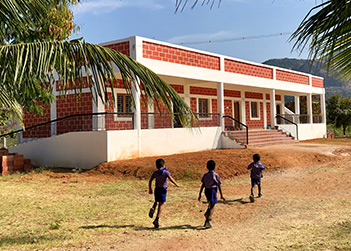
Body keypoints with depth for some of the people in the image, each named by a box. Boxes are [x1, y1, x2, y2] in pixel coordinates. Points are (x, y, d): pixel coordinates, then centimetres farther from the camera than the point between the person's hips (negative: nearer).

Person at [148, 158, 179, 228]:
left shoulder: (155, 173, 4)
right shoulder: (165, 172, -7)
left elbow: (150, 181, 6)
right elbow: (171, 179, -17)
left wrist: (150, 189, 18)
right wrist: (176, 184, -2)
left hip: (157, 189, 4)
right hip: (163, 189, -4)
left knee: (157, 201, 27)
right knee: (160, 205, 2)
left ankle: (153, 208, -6)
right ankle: (157, 219, -4)